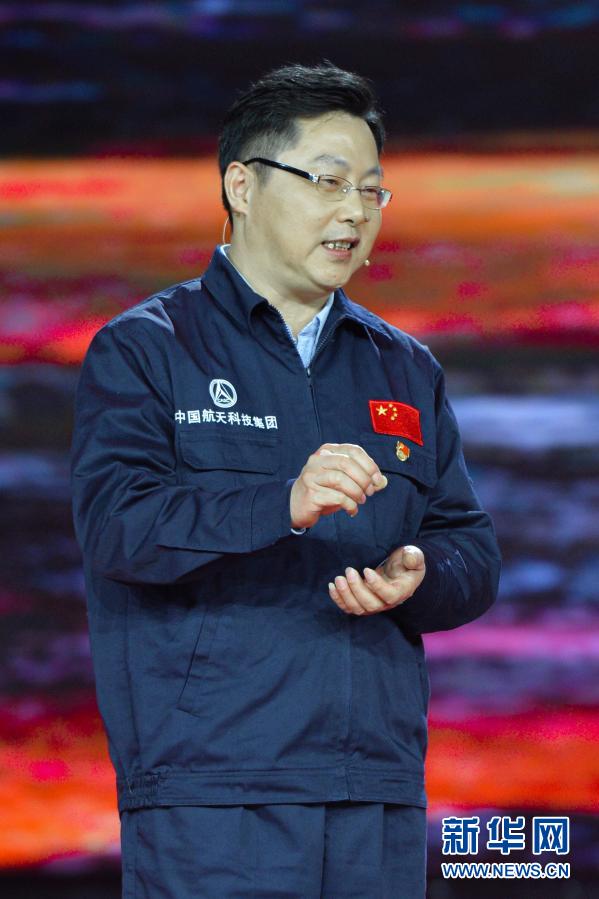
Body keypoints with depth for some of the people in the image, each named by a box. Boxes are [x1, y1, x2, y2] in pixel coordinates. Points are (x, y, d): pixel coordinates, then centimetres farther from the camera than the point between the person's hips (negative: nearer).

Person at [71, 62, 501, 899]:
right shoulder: (143, 350, 4)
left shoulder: (406, 370, 20)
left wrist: (419, 578, -8)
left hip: (380, 797, 5)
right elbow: (117, 522, -12)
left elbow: (471, 548, 17)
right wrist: (283, 505, -28)